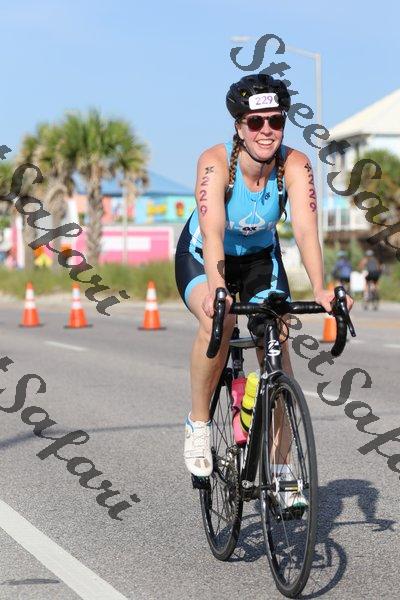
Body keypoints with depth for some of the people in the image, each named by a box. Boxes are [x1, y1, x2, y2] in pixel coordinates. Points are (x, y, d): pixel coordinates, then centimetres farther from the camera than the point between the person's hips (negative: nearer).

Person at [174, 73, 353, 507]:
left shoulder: (295, 165, -24)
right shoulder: (216, 161, -30)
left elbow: (305, 228, -34)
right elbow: (212, 231, -42)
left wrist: (319, 289, -48)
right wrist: (217, 290, -57)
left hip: (260, 257, 3)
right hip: (202, 257, -3)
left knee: (276, 345, -12)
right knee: (218, 321, -33)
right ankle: (198, 423, -12)